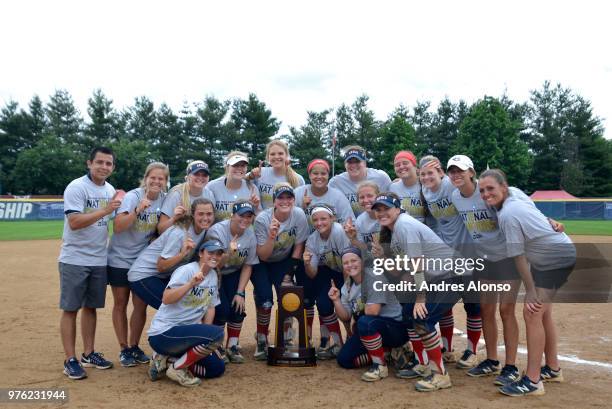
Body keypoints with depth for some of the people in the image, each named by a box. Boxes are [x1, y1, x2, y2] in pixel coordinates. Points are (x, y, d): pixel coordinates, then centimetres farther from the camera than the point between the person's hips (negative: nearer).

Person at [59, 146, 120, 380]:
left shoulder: (110, 190, 9)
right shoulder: (76, 187, -12)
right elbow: (74, 222, -23)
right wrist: (105, 210, -28)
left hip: (99, 260, 6)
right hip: (74, 259, -6)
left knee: (91, 307, 13)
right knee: (71, 308, 1)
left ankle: (88, 354, 23)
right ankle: (70, 360, 9)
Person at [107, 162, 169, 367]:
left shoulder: (164, 199, -4)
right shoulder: (133, 197, -17)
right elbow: (117, 228, -25)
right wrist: (137, 210, -36)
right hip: (120, 258, -3)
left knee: (141, 306, 5)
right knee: (121, 304, 6)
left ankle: (134, 346, 24)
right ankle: (124, 349, 20)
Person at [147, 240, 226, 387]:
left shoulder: (213, 275, 8)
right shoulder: (187, 270, -14)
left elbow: (211, 307, 11)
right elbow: (166, 299, -27)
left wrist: (206, 339, 3)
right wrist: (191, 283, -39)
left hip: (186, 333, 8)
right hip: (163, 334, -8)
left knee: (217, 367, 3)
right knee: (217, 333, -27)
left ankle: (168, 360, 9)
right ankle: (177, 368, -9)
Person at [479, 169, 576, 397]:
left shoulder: (507, 215, -25)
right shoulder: (516, 199, 2)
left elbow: (519, 256, -23)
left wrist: (530, 291, -20)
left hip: (558, 257, -10)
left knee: (532, 313, -14)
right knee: (541, 310, 16)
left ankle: (532, 382, -10)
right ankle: (552, 369, 30)